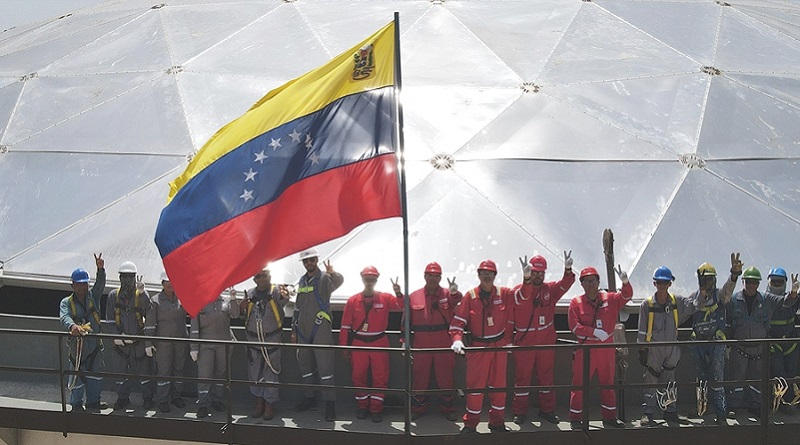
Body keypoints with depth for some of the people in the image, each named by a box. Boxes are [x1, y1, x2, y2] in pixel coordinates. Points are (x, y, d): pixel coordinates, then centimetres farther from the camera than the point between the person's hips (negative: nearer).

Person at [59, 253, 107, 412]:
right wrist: (72, 326, -45)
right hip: (78, 344, -4)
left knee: (95, 374, 13)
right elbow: (64, 317, -22)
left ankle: (93, 401, 27)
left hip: (95, 344, 4)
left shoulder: (93, 296, 7)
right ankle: (76, 404, 17)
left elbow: (100, 284, -10)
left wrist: (100, 269, -30)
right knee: (77, 375, 2)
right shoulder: (66, 302, -3)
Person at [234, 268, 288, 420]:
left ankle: (270, 404, 11)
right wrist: (241, 308, -9)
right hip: (253, 339, 4)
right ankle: (259, 402, 21)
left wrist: (284, 297, -50)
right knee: (254, 372, 9)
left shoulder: (276, 291, -6)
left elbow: (283, 301, -28)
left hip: (272, 338, -4)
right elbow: (243, 316, 13)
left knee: (271, 372, 2)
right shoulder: (250, 294, 6)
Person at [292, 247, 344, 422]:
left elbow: (338, 281, -31)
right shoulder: (302, 281, 14)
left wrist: (332, 273, -54)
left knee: (325, 367, -8)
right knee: (304, 367, 14)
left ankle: (330, 404, -5)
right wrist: (294, 329, 18)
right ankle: (309, 399, 27)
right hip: (303, 332, 7)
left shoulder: (324, 278, -6)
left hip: (321, 332, -7)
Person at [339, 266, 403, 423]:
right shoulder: (353, 301, 1)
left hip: (379, 344, -1)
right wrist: (344, 346, 1)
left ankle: (376, 408, 9)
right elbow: (345, 325, 3)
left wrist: (398, 294, -30)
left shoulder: (385, 298, 0)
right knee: (359, 376, 6)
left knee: (380, 377, 0)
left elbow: (401, 305, -11)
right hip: (359, 344, 1)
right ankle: (363, 406, 20)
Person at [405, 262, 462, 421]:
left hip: (443, 342, -1)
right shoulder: (414, 297, 6)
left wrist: (454, 293, -39)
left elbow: (459, 305, -19)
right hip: (420, 342, 1)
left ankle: (447, 408, 18)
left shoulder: (448, 294, 3)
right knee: (419, 376, 7)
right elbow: (407, 321, 7)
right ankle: (418, 408, 20)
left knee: (445, 376, 6)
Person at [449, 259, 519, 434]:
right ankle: (470, 424, 12)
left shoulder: (505, 294, 0)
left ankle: (497, 423, 22)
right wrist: (457, 339, -21)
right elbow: (458, 321, -10)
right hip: (478, 346, -2)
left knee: (498, 385, 10)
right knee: (475, 385, 0)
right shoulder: (470, 297, -6)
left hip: (499, 347, 2)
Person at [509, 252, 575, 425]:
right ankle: (519, 411, 13)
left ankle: (547, 409, 24)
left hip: (546, 341, 3)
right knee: (522, 376, 4)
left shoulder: (550, 289, 3)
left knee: (546, 375, 13)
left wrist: (568, 270, -33)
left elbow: (565, 285, -13)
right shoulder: (519, 290, -6)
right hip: (524, 341, -3)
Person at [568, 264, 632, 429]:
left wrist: (625, 282, -28)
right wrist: (595, 332, -19)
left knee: (608, 383, 13)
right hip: (585, 349, -3)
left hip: (607, 349, 3)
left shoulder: (610, 299, 4)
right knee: (580, 384, 0)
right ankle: (575, 418, 8)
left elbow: (626, 296, -7)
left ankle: (609, 417, 24)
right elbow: (574, 327, -10)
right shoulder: (576, 303, -4)